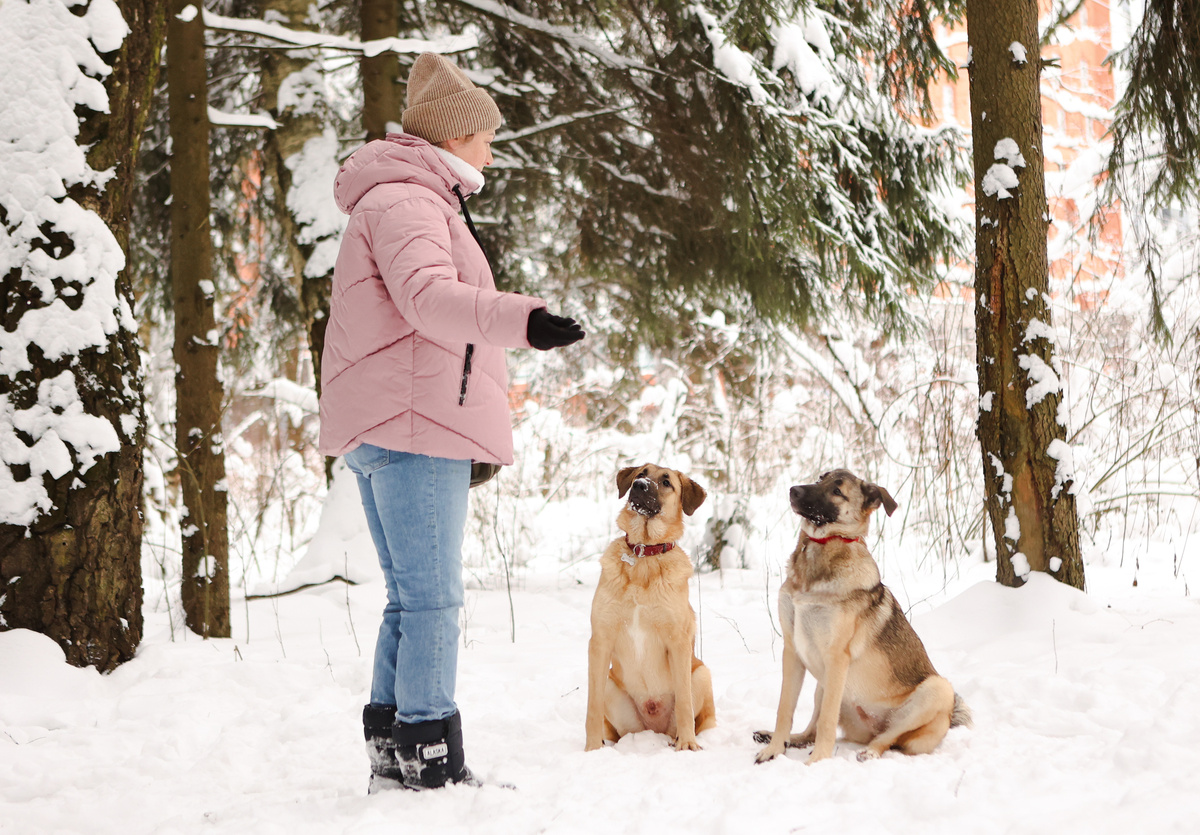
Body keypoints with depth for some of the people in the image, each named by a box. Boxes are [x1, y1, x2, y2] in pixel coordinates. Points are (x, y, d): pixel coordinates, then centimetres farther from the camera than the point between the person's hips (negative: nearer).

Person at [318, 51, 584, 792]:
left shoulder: (413, 199, 23)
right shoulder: (406, 200, -11)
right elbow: (428, 295, -30)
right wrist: (521, 319, -45)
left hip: (387, 428, 11)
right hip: (414, 425, -11)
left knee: (411, 596, 14)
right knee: (433, 598, -9)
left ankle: (394, 757, 18)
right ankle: (432, 764, -8)